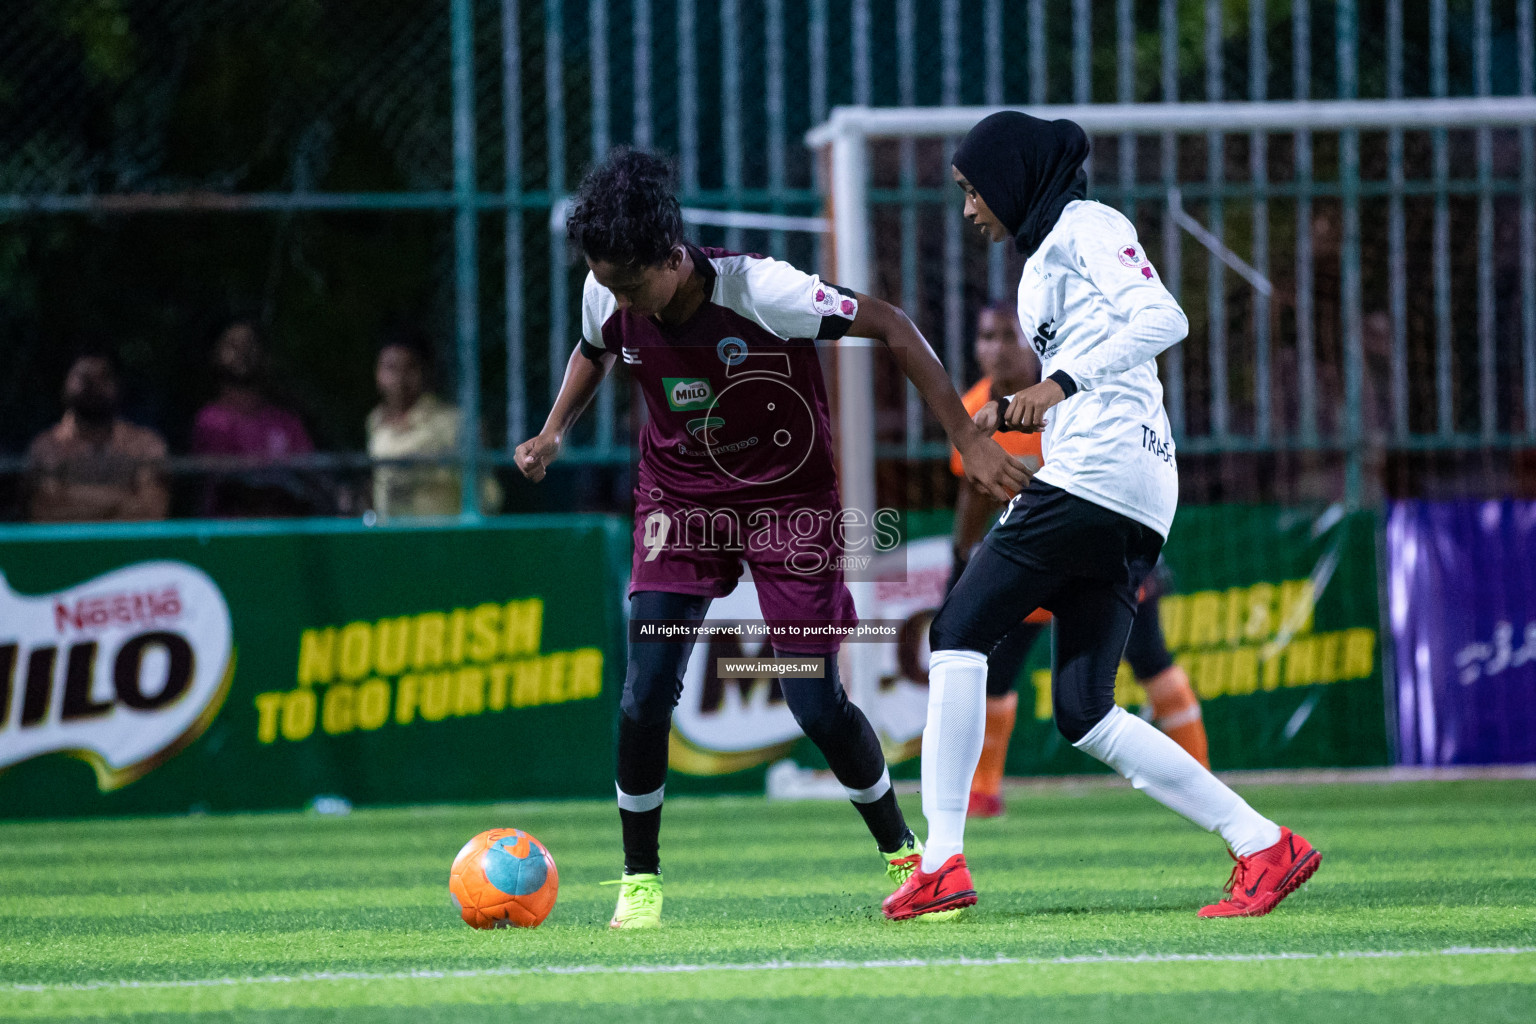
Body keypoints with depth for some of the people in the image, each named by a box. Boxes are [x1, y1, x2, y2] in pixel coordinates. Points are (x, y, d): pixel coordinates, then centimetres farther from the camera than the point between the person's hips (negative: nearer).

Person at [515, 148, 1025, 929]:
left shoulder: (761, 291, -29)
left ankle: (904, 854, 16)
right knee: (646, 691, -12)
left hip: (788, 498, -3)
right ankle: (640, 880, 4)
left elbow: (891, 327, -19)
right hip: (679, 499, 3)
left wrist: (967, 440, -20)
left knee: (815, 702, -7)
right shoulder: (607, 300, -14)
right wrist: (553, 433, 0)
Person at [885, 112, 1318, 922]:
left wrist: (1060, 383, -25)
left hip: (1099, 472, -10)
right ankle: (1263, 845, -3)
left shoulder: (1087, 228, 0)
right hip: (1133, 504, 10)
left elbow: (1163, 318, -17)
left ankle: (941, 861, -12)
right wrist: (1013, 414, 14)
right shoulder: (1044, 255, 28)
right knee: (1084, 714, 3)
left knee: (959, 632, -8)